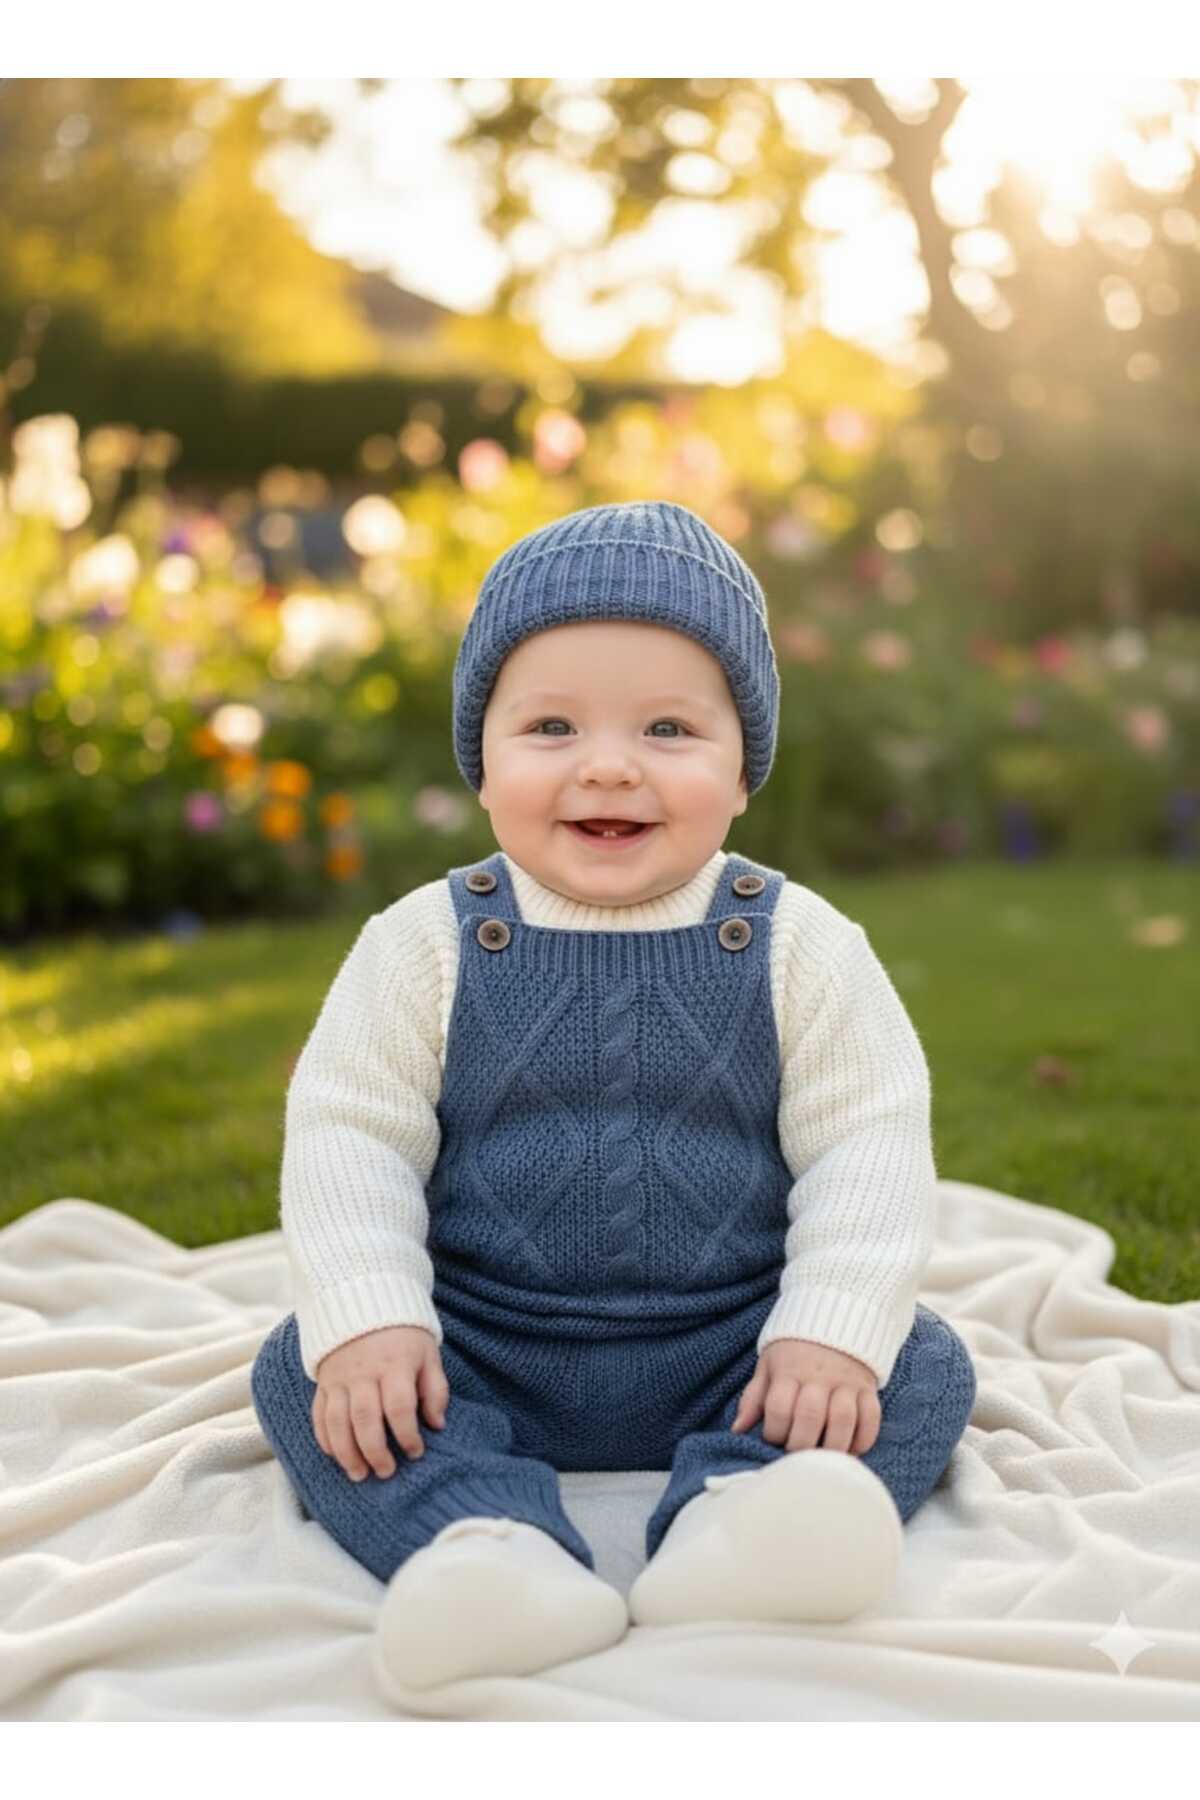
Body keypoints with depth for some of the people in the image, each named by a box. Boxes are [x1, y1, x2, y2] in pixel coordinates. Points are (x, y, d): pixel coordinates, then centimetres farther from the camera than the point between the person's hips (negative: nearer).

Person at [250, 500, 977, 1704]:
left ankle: (736, 1525, -42)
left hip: (729, 1352, 0)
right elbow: (347, 1141, -4)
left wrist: (833, 1334, -20)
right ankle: (493, 1548, -42)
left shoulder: (800, 945, -5)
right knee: (300, 1370, -20)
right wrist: (366, 1321, -18)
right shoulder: (425, 946, -4)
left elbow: (871, 1149, -6)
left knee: (924, 1368, -19)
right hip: (479, 1359, 1)